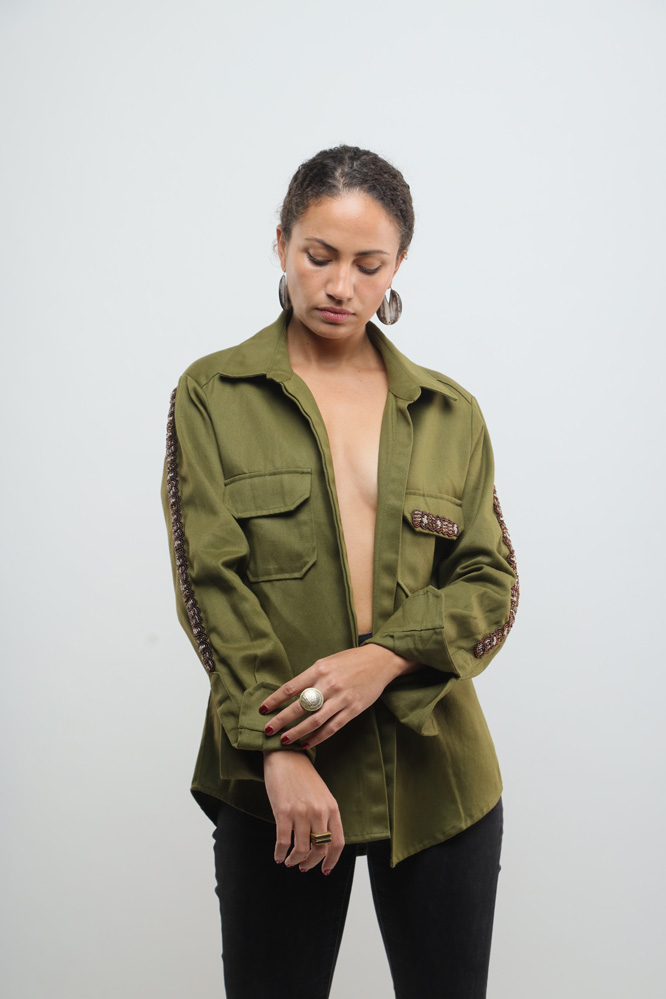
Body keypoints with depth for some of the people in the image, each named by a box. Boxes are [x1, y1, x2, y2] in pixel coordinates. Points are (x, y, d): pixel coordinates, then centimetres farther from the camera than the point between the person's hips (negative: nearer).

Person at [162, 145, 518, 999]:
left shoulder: (450, 413, 8)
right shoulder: (212, 395, 1)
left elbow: (491, 583, 3)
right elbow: (211, 583, -7)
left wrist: (385, 657, -15)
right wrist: (278, 753, -16)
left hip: (436, 773, 3)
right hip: (277, 779, -2)